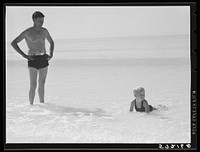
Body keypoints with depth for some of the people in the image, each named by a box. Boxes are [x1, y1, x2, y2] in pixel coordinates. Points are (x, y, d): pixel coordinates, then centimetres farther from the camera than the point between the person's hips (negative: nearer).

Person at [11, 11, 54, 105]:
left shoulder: (44, 31, 10)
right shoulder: (27, 32, -5)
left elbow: (51, 42, 27)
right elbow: (13, 43, -7)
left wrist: (51, 54, 10)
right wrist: (24, 55, -13)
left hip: (44, 59, 5)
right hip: (33, 59, -5)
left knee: (42, 84, 11)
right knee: (33, 85, -9)